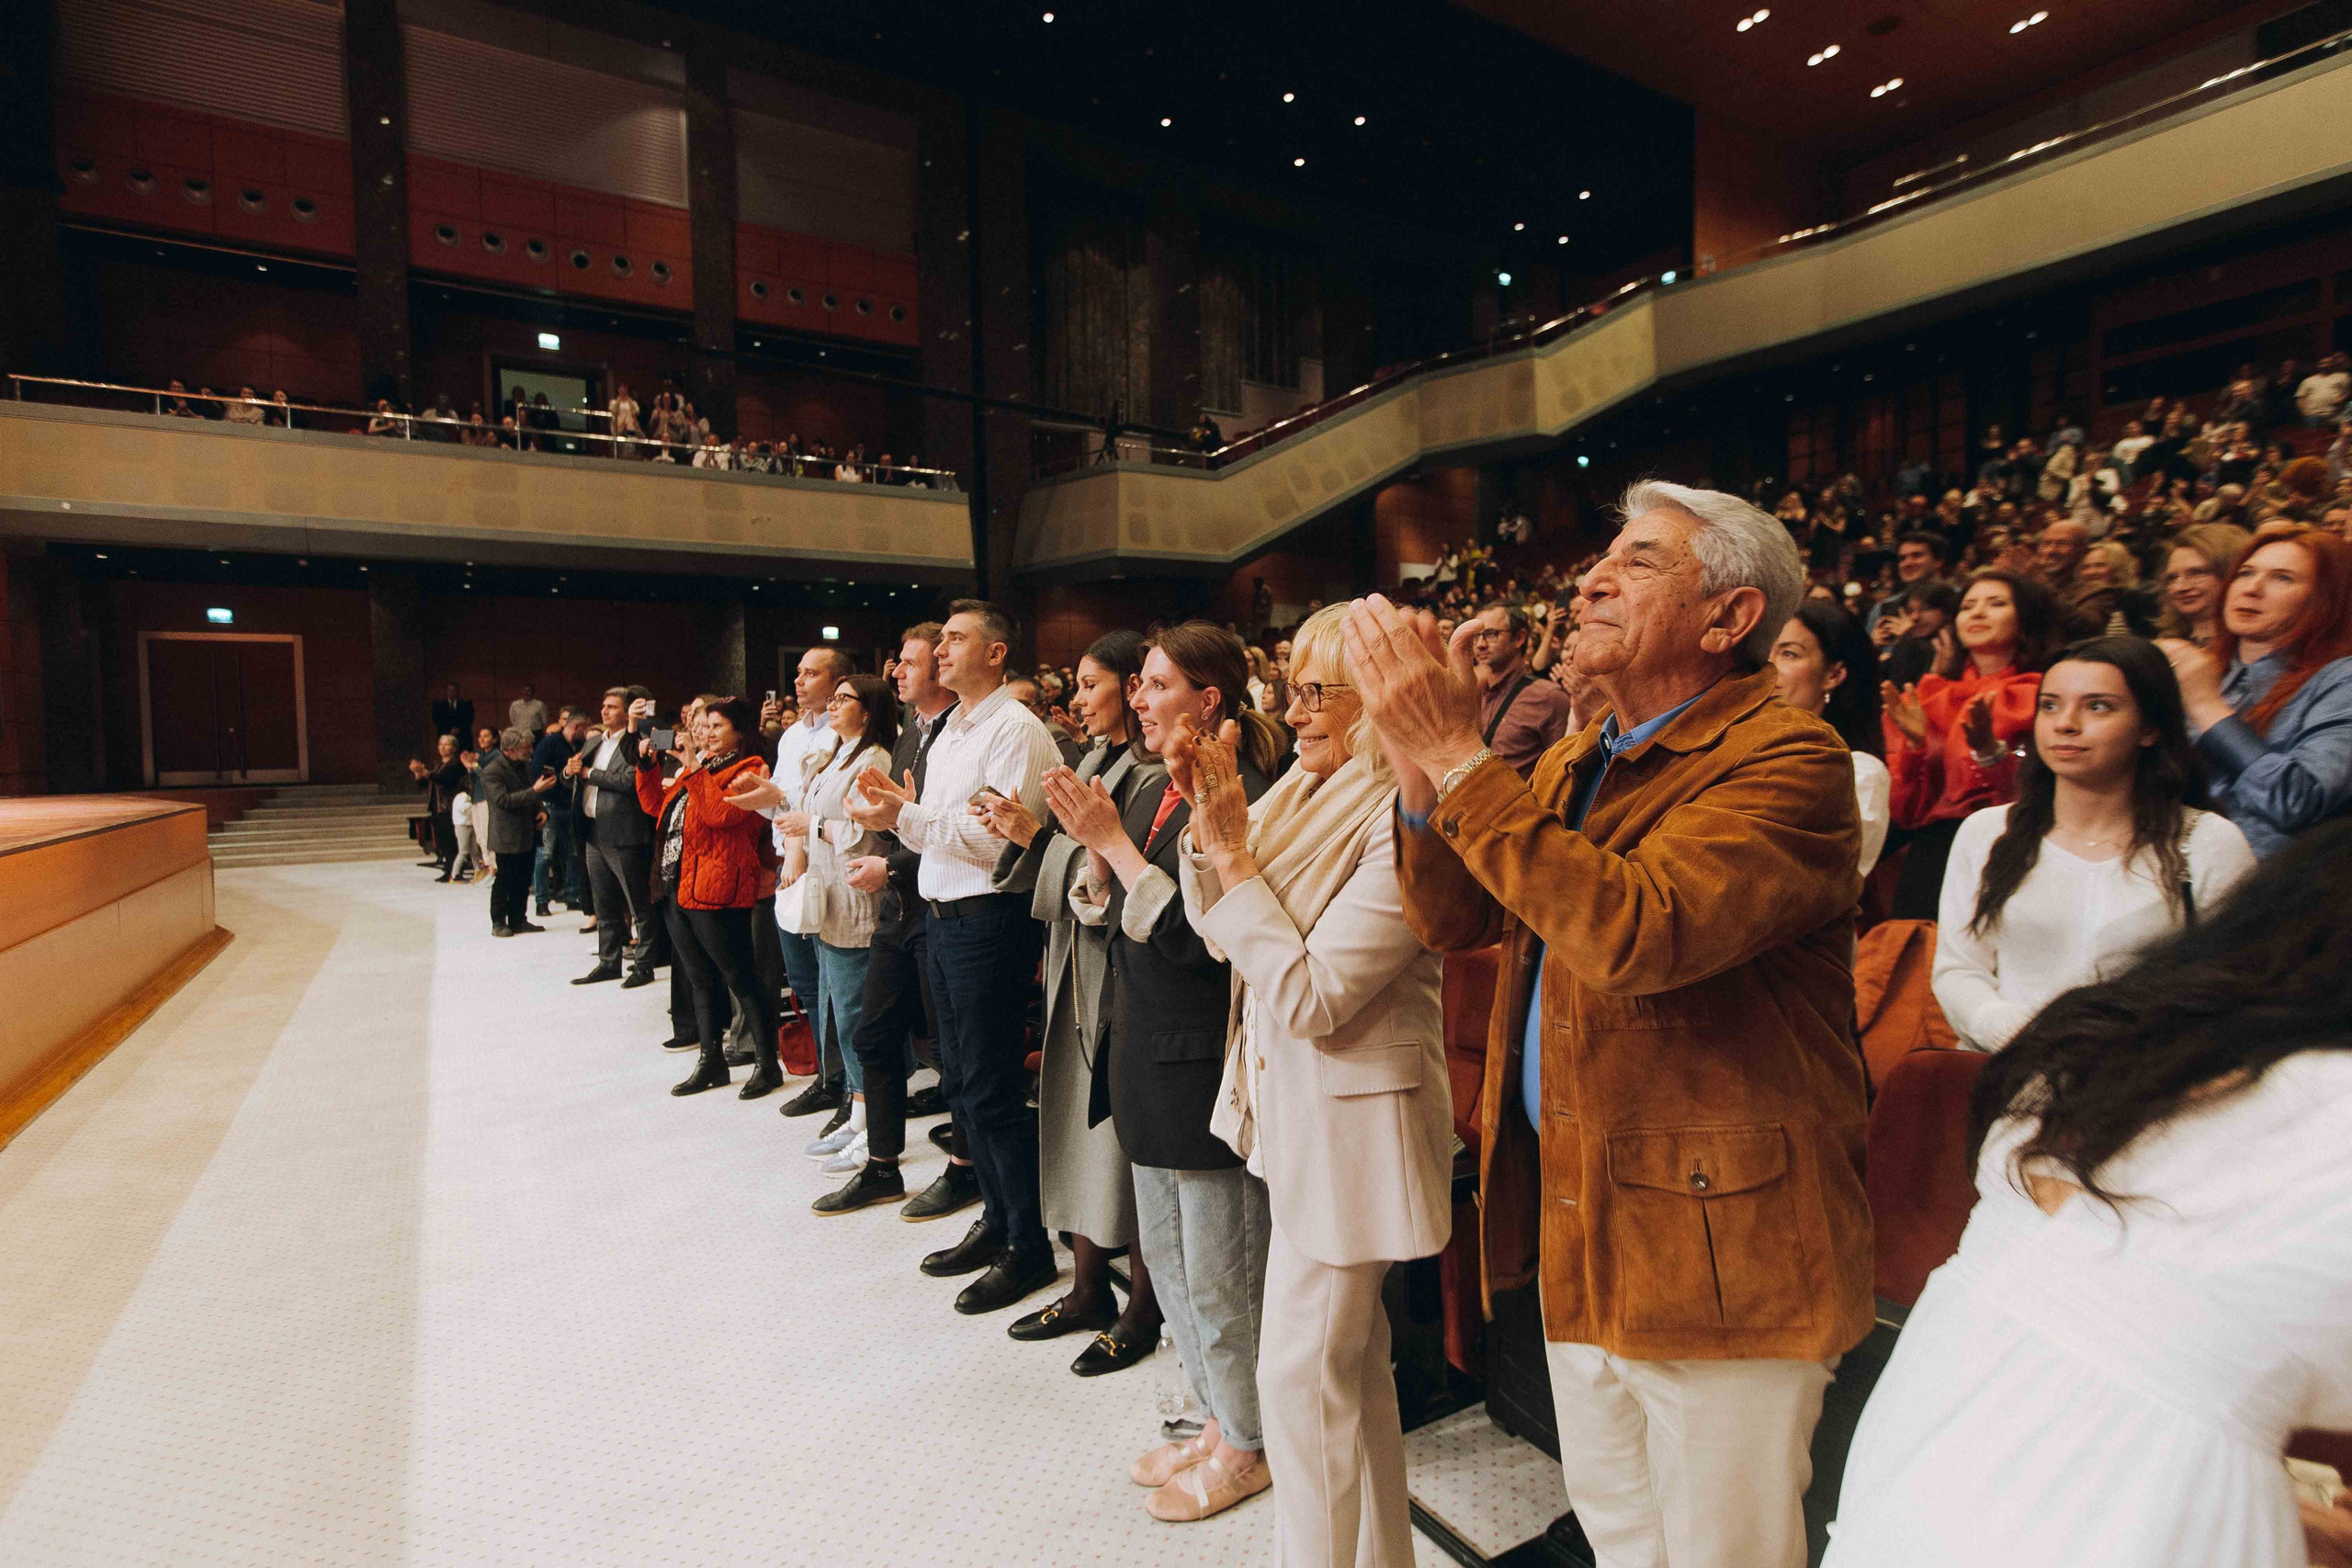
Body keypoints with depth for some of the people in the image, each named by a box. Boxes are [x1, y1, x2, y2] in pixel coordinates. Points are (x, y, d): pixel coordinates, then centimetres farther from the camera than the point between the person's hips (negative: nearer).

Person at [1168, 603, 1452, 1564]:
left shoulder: (1405, 824, -22)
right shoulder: (1303, 791, 3)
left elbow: (1308, 996, -24)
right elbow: (1217, 932, 5)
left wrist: (1232, 849, -23)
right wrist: (1208, 816, -8)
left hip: (1350, 1118, -8)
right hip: (1291, 1102, 9)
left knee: (1302, 1373, 6)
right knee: (1352, 1359, 24)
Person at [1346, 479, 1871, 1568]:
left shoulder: (1788, 761, -17)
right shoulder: (1573, 764, 9)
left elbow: (1638, 932, -34)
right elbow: (1452, 922, 5)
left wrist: (1458, 755, -30)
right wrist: (1418, 770, -11)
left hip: (1716, 1248, -7)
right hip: (1575, 1232, 8)